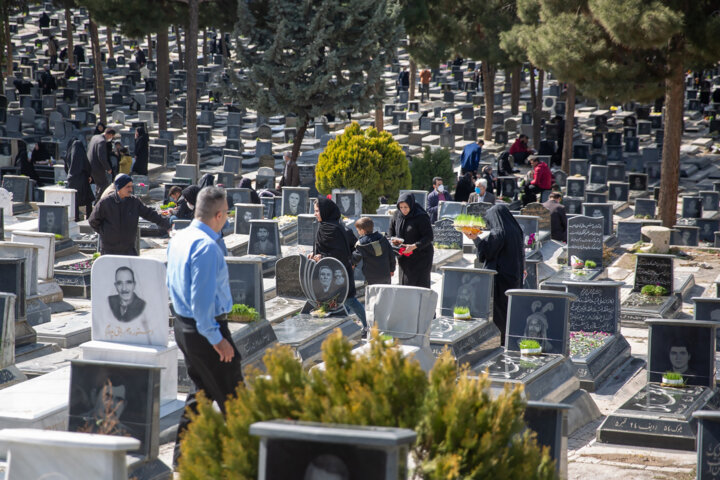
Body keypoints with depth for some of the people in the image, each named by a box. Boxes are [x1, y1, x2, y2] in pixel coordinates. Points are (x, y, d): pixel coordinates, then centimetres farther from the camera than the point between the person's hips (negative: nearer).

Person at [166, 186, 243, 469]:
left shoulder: (178, 239, 7)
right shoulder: (207, 247, -22)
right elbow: (201, 299, -25)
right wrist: (215, 339, -21)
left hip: (182, 325, 9)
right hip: (206, 328, -9)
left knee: (201, 391, 19)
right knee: (232, 395, 1)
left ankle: (183, 454, 20)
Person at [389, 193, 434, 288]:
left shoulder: (421, 217, -15)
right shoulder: (397, 215, 2)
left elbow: (429, 237, -17)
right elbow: (391, 232, 15)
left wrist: (414, 246, -28)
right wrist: (394, 240, -8)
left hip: (420, 257, -6)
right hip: (404, 257, 6)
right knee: (405, 283, 3)